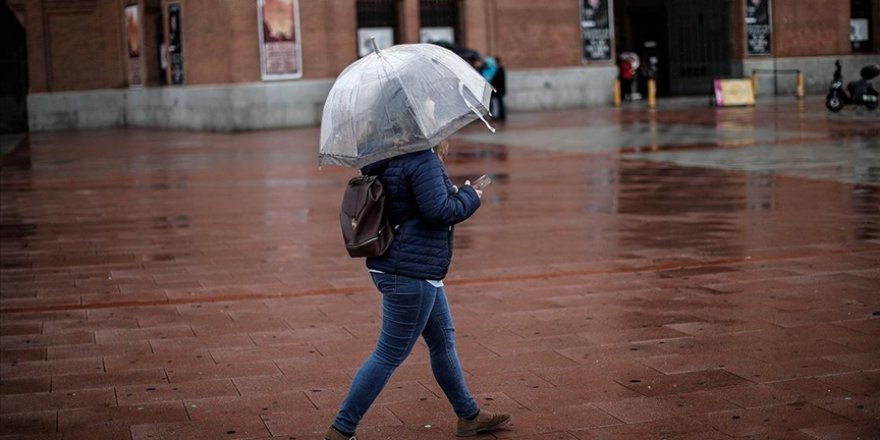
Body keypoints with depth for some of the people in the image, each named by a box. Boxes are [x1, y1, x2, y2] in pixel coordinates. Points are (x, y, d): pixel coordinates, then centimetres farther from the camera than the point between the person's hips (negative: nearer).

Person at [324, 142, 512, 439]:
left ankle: (469, 416, 37)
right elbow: (438, 210, -25)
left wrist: (452, 192, 12)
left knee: (443, 340, 22)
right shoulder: (423, 160, -19)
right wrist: (469, 197, -8)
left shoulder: (395, 159, 10)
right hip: (411, 274, -11)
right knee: (390, 355, -3)